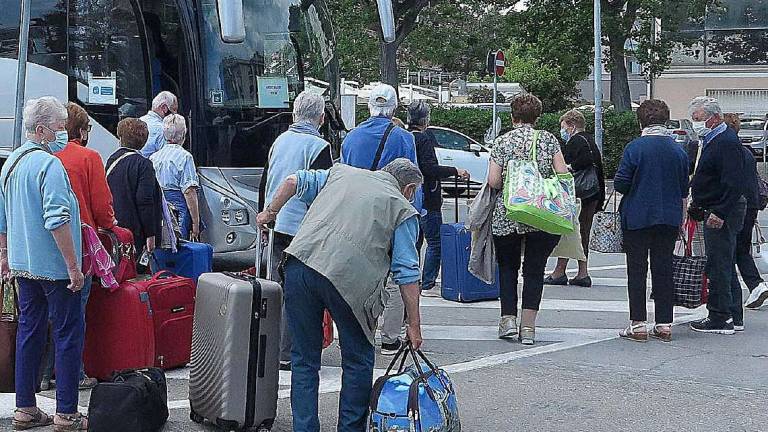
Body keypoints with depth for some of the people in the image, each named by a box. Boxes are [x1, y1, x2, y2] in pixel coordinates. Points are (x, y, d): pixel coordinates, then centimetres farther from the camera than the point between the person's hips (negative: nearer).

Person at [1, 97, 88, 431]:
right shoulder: (49, 164, -16)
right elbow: (57, 220, -23)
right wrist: (73, 266, -21)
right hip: (54, 266, -9)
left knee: (29, 331, 14)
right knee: (68, 334, -2)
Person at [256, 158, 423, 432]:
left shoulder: (342, 173, 25)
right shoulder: (402, 209, 14)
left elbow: (295, 181, 19)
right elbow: (407, 273, 8)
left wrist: (271, 212, 34)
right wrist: (414, 325, 10)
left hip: (301, 263, 3)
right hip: (347, 277, -3)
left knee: (304, 358, 14)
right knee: (358, 360, 15)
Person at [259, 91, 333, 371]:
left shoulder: (280, 141, 13)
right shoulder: (318, 147, -10)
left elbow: (264, 184, 20)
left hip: (273, 225, 7)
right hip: (300, 228, -7)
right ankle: (287, 355, -3)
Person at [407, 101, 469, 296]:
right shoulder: (425, 139, -13)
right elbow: (430, 168, -22)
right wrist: (455, 171, -14)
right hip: (427, 200, -8)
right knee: (434, 242, -2)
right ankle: (428, 285, -4)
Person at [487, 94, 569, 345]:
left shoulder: (503, 141, 0)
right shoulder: (548, 139, 3)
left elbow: (493, 181, -6)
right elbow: (563, 174, -2)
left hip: (506, 217, 0)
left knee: (507, 267, 15)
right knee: (535, 268, 7)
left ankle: (508, 319, 7)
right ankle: (528, 326, 2)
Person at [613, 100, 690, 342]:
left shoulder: (635, 148, -10)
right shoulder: (679, 150, 5)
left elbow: (620, 184, -10)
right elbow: (684, 191, 11)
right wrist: (680, 221, 21)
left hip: (637, 218, -4)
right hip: (669, 219, 4)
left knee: (637, 271, 2)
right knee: (664, 270, 9)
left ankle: (638, 324, 1)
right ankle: (664, 324, 10)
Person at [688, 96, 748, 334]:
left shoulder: (727, 143, -17)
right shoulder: (711, 140, 15)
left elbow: (735, 184, -24)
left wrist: (720, 213, -26)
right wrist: (697, 205, 19)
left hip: (722, 214, -11)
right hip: (714, 212, 11)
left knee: (718, 266, -7)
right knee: (725, 266, 15)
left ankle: (720, 319, -2)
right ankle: (734, 316, 22)